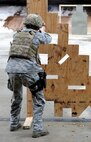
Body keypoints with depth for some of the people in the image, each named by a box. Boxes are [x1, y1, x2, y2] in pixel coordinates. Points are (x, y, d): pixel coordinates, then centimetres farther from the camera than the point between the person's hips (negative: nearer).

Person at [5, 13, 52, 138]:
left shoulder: (17, 34, 17)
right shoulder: (37, 35, 7)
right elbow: (48, 40, 29)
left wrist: (25, 28, 53)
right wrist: (43, 31, 47)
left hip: (12, 68, 5)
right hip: (28, 70, -5)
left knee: (17, 98, 27)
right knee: (39, 100, 8)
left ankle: (14, 124, 35)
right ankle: (37, 129, 2)